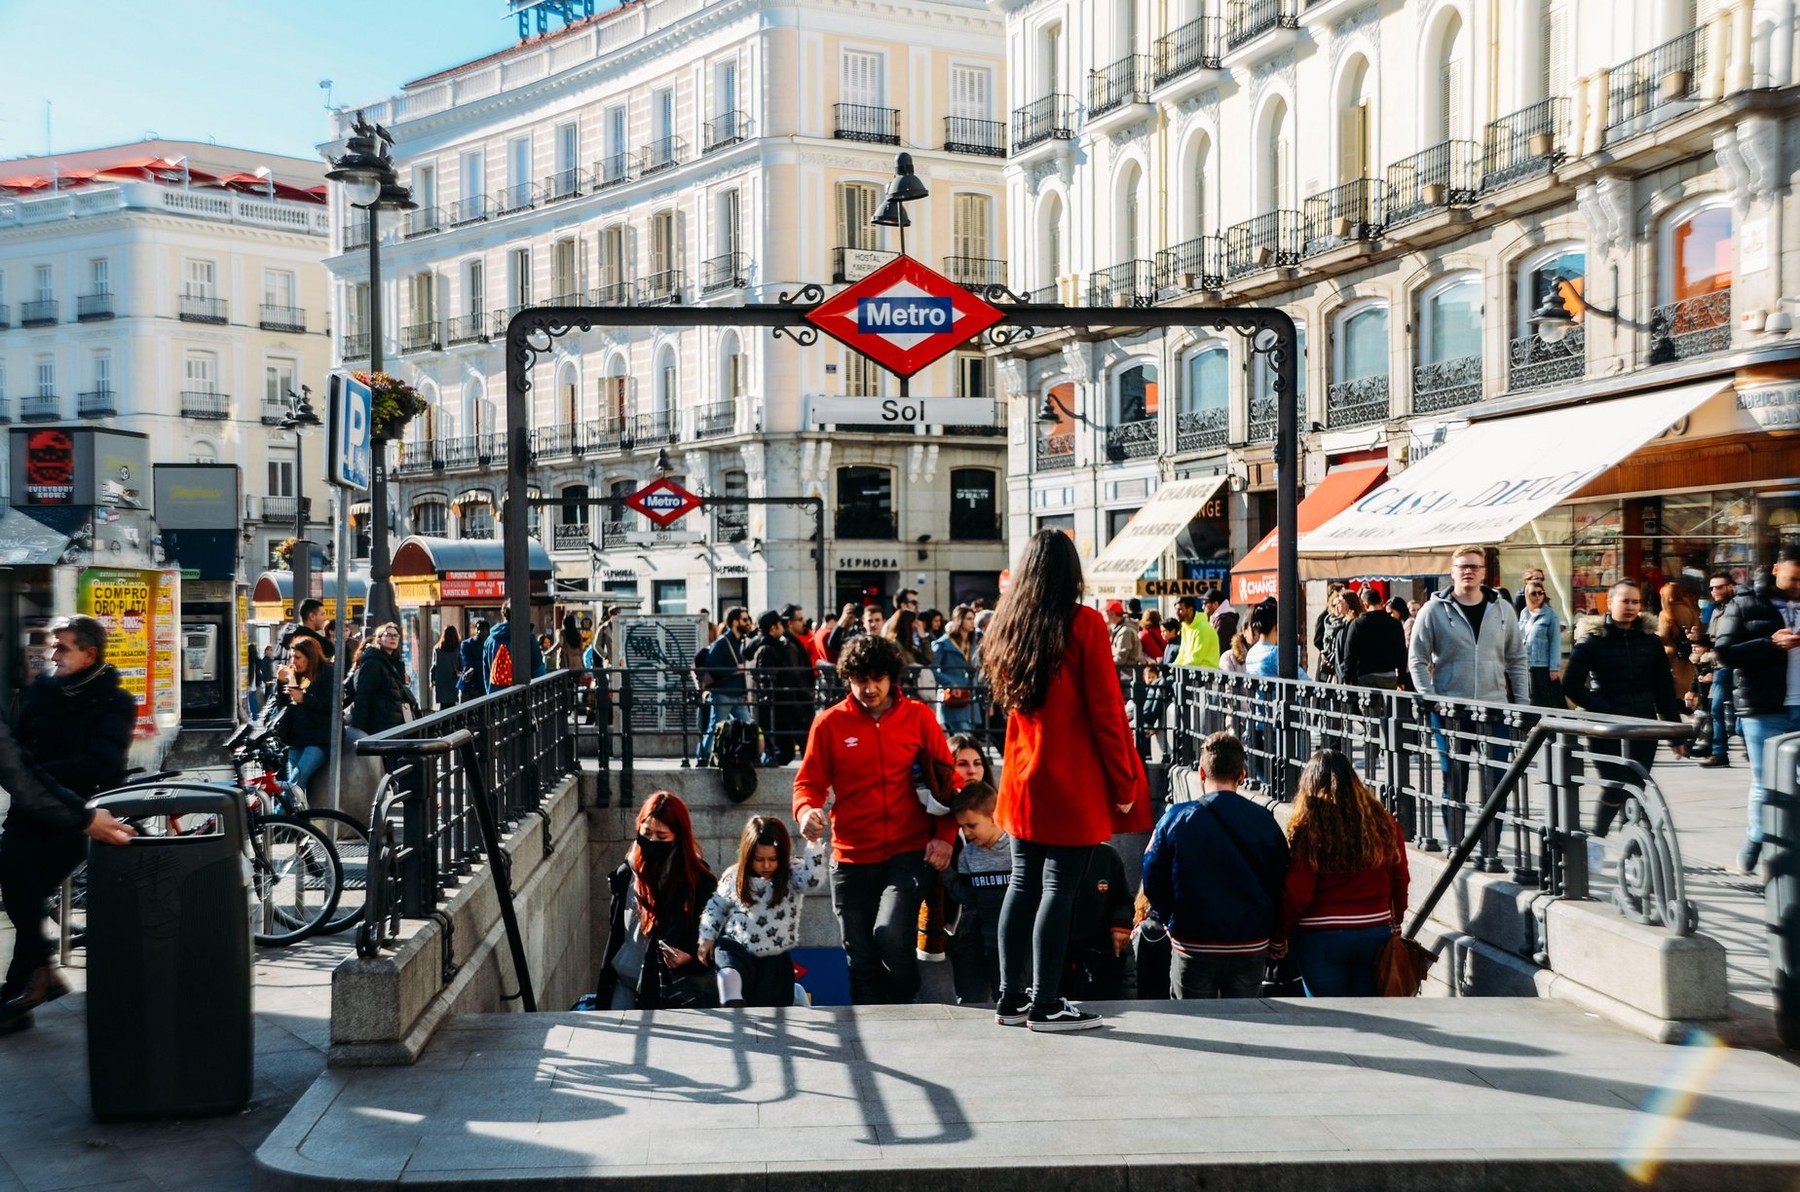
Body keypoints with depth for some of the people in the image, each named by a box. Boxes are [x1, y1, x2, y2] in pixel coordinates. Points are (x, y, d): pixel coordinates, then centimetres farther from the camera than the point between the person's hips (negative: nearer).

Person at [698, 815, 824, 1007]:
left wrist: (812, 842, -37)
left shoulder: (792, 872, -8)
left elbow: (813, 880, -30)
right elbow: (716, 907, 14)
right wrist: (707, 938, 9)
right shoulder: (733, 877, -1)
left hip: (775, 957, 1)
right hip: (735, 947, -1)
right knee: (729, 974, -34)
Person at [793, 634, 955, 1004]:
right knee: (861, 960, 7)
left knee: (891, 937, -21)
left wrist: (944, 835, -3)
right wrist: (806, 810, -19)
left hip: (908, 853, -2)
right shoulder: (829, 723, 2)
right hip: (852, 858, 2)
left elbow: (945, 776, 7)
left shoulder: (918, 716, 2)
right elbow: (809, 782, 4)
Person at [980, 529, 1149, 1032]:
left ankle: (1011, 998, 16)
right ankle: (1045, 1004, 1)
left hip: (1021, 781, 6)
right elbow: (1106, 711, -11)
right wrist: (1124, 784, -6)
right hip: (1073, 784, -6)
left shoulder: (1007, 626, 7)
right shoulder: (1084, 623, -10)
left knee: (1023, 884, 11)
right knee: (1059, 889, -2)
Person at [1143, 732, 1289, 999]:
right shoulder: (1264, 820, -4)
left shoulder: (1176, 818, -8)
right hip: (1251, 948, 1)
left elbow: (1153, 882, -2)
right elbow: (1280, 884, 2)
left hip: (1193, 948, -1)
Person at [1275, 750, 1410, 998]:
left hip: (1320, 938, -4)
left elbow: (1295, 895, -12)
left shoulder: (1307, 829, -14)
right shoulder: (1383, 823, -1)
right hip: (1376, 932, 4)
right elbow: (1400, 881, 8)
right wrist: (1396, 922, 24)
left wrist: (1278, 938, 1)